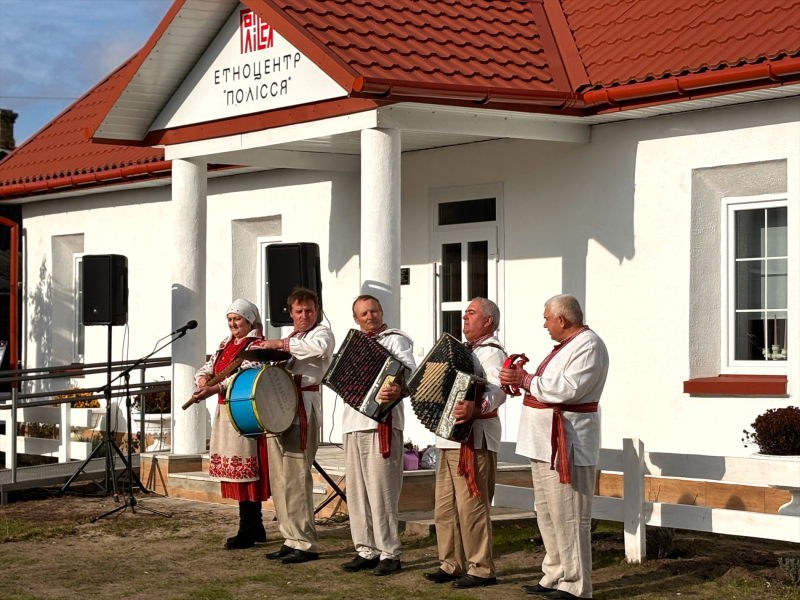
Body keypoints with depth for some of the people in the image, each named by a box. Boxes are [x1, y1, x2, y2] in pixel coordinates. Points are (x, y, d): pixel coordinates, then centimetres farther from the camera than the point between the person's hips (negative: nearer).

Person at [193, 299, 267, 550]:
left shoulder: (256, 345, -7)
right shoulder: (225, 345, 19)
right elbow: (205, 369, 18)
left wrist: (215, 389, -32)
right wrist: (203, 379, -6)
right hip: (225, 413, 8)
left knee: (245, 469, -9)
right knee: (235, 470, 9)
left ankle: (248, 531, -6)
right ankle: (254, 527, 17)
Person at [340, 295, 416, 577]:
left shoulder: (395, 340, -2)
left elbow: (409, 372, -20)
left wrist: (398, 389, -40)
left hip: (381, 423, -8)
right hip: (353, 424, 8)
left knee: (381, 490, -9)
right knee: (357, 490, 9)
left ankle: (389, 553, -4)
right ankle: (367, 550, 16)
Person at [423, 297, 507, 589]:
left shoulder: (491, 351, -11)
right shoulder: (464, 350, 20)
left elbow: (498, 390, -29)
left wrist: (476, 407, -46)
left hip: (474, 438, -10)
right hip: (450, 437, 10)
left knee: (471, 506, -8)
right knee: (445, 507, 11)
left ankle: (482, 570, -1)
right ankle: (452, 565, 18)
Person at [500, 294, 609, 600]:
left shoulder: (588, 346, -13)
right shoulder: (566, 345, 19)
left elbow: (568, 389, -24)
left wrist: (525, 380, -19)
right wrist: (521, 378, 6)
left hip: (567, 445, -11)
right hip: (545, 443, 11)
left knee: (567, 516, -8)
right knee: (547, 515, 15)